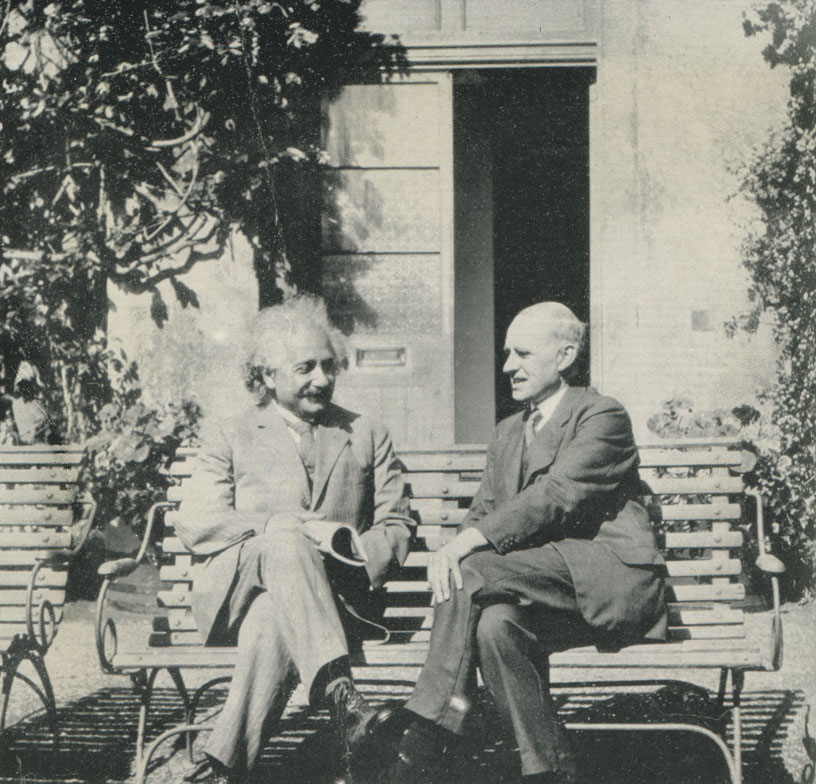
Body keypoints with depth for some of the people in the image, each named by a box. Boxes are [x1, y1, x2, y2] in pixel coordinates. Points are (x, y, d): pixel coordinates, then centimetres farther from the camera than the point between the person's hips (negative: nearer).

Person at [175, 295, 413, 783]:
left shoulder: (369, 438, 20)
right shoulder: (229, 436, 16)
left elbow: (397, 527, 14)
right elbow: (196, 525, 3)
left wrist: (358, 556, -9)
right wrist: (282, 526, -11)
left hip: (335, 594, 1)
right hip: (234, 590, 0)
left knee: (271, 619, -39)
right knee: (285, 543, -38)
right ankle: (338, 690, -56)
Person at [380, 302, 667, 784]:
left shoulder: (603, 416, 0)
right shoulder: (508, 433, 25)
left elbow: (557, 494, -16)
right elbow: (485, 512, 15)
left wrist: (470, 544, -27)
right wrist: (451, 551, -11)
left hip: (610, 577, -6)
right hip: (543, 585, 6)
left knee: (472, 570, -29)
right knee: (495, 622, -32)